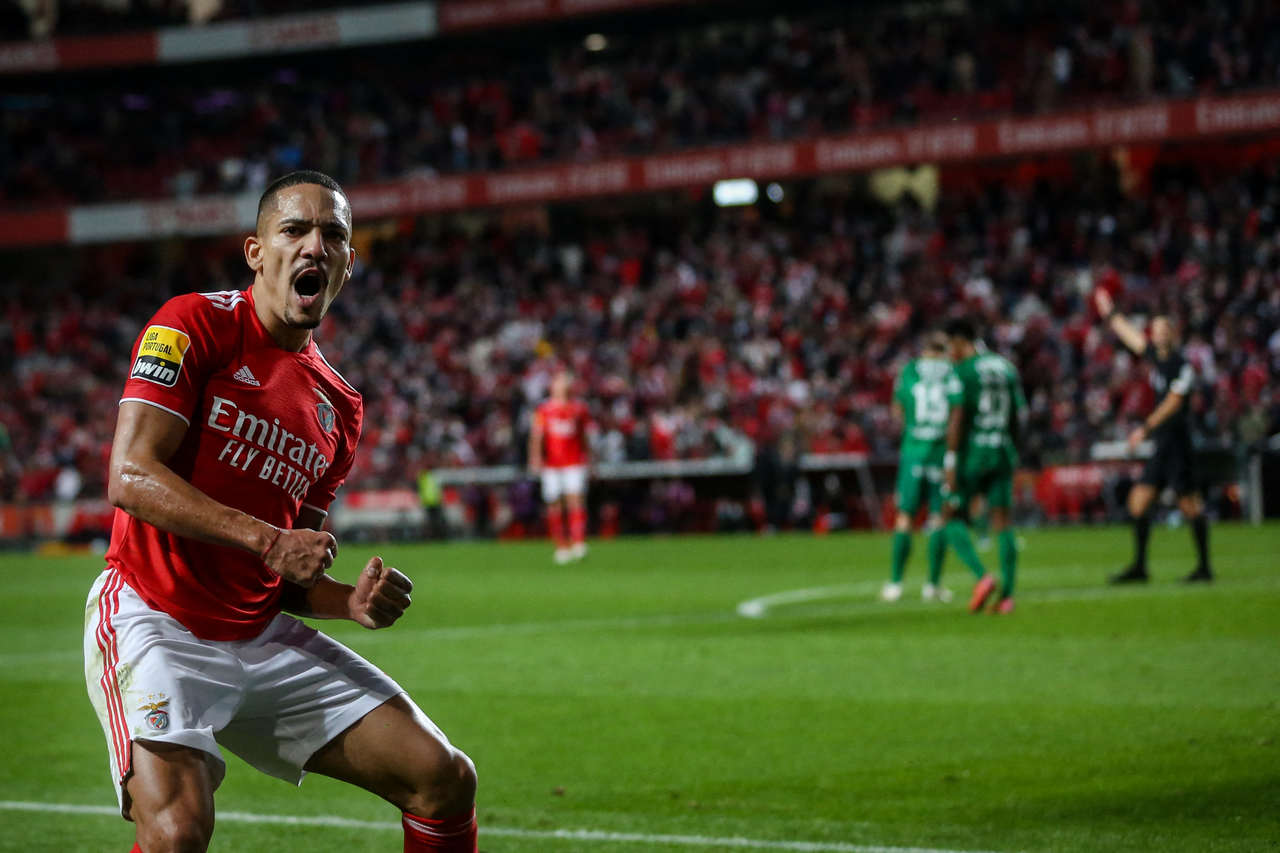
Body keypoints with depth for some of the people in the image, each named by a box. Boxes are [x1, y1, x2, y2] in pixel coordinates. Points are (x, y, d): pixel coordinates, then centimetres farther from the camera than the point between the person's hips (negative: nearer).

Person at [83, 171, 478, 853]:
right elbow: (130, 477, -17)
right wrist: (268, 541, -22)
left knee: (446, 780, -2)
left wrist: (353, 602, -3)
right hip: (156, 623, -6)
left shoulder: (338, 407, 14)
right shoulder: (195, 325, -6)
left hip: (262, 637, 7)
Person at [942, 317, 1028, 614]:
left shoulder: (961, 372, -8)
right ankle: (1007, 593, -4)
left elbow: (957, 418, -16)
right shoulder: (1005, 367, 13)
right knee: (1001, 520, 4)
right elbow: (1018, 415, 16)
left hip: (972, 453, -6)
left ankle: (982, 576, -15)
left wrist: (951, 461, -16)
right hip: (1002, 451, 6)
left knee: (952, 517, 4)